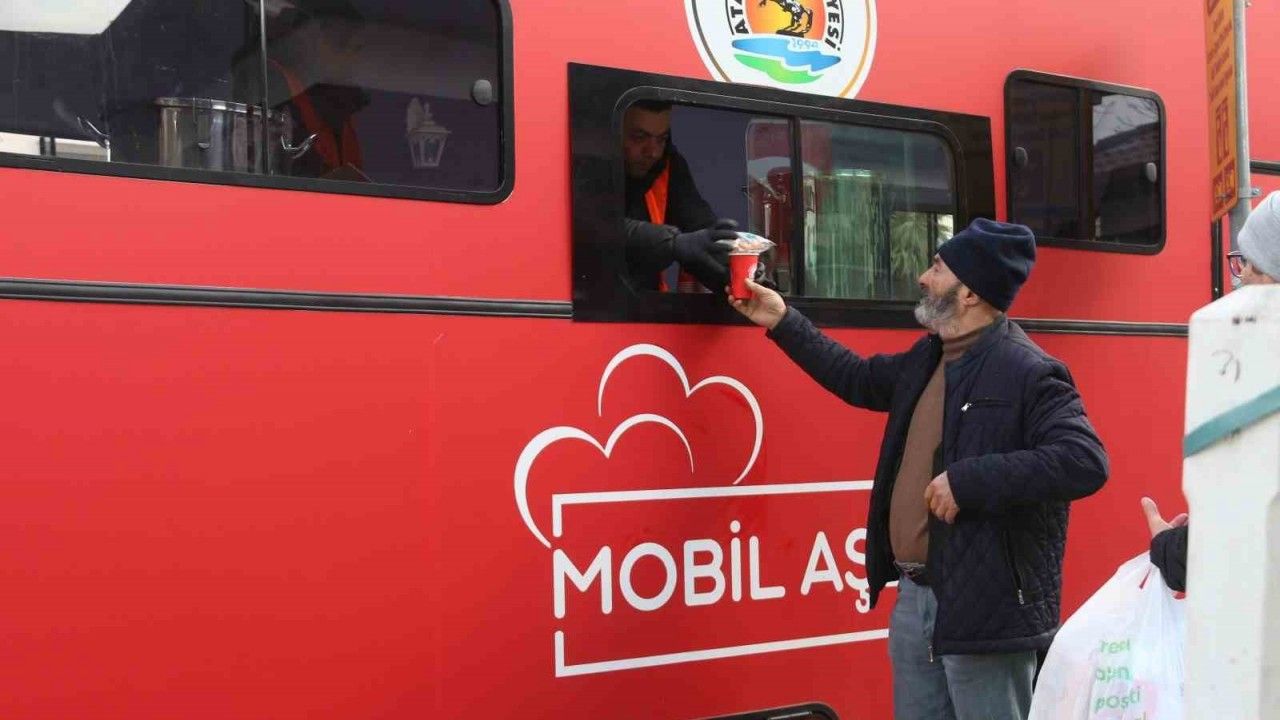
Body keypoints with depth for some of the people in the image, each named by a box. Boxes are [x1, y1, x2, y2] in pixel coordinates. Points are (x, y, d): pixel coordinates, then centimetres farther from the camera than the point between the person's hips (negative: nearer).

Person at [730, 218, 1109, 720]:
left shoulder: (1029, 372, -15)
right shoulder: (926, 360, 12)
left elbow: (1084, 461, -26)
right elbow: (860, 380, 29)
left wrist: (968, 480, -28)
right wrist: (782, 322, 28)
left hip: (987, 609, -9)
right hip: (914, 601, 9)